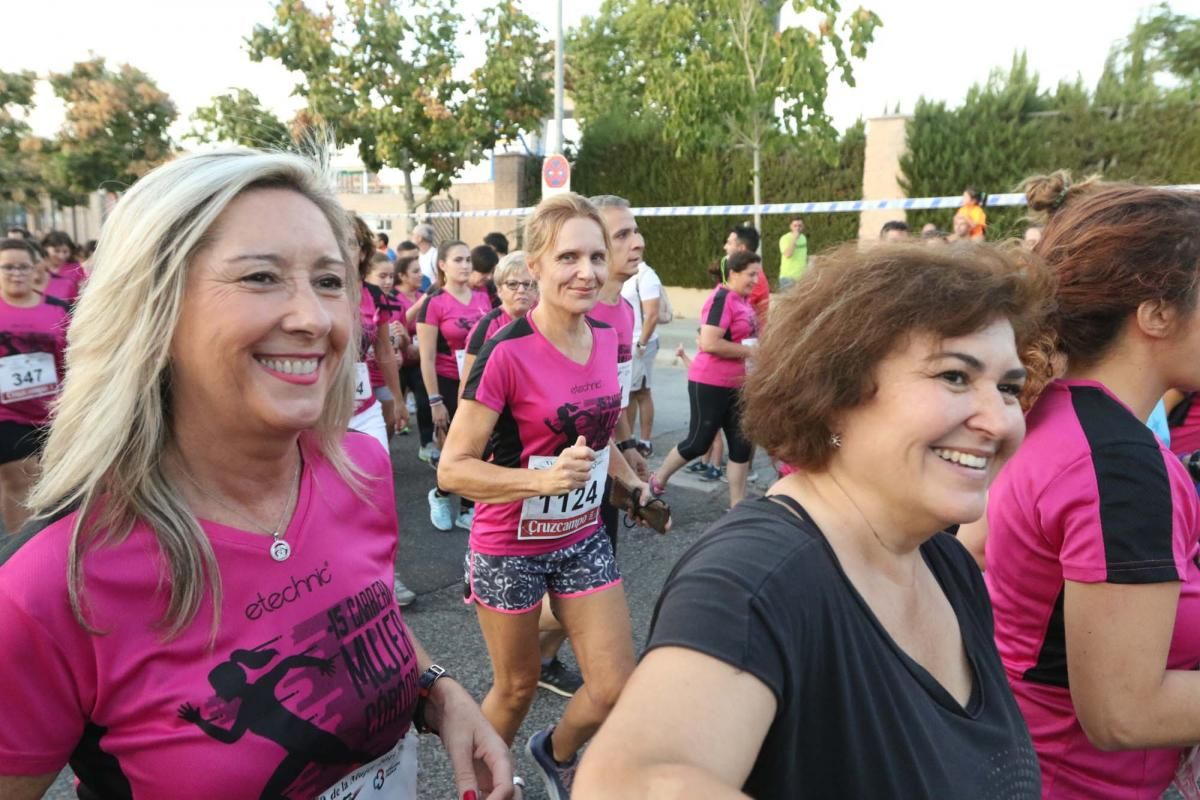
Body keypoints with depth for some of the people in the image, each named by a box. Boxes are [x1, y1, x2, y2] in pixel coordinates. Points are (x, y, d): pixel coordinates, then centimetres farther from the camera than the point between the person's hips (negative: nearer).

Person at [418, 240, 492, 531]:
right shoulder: (434, 304, -11)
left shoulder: (482, 297, 3)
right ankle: (440, 495, 34)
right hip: (449, 384, -4)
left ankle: (467, 511, 23)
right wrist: (435, 401, -12)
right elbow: (427, 358, -10)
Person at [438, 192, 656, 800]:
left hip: (584, 539, 5)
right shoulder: (507, 352, -22)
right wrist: (543, 478, -33)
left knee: (616, 688, 7)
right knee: (518, 686, 15)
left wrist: (632, 482, 10)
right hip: (509, 548, -5)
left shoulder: (604, 338, -3)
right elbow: (452, 469, -21)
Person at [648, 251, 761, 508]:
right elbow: (709, 343, -26)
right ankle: (658, 480, 25)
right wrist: (750, 351, -19)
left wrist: (757, 347, 8)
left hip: (736, 384, 9)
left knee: (742, 444, 8)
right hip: (711, 383, -9)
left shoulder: (742, 300, 10)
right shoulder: (722, 298, -17)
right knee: (699, 441, 3)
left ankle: (737, 504, 17)